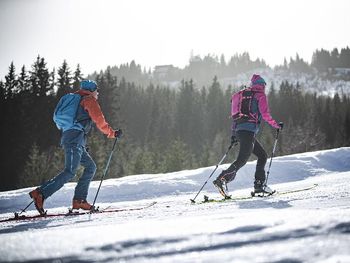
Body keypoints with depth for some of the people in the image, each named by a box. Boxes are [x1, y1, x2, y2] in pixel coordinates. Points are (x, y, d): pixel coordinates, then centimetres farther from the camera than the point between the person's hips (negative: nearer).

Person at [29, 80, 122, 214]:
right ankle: (40, 194, -28)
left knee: (91, 167, 12)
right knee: (70, 172, -17)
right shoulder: (89, 100, 3)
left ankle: (79, 199, 2)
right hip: (76, 138, -10)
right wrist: (113, 133, 9)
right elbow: (100, 121, -3)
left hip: (67, 137, 10)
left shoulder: (77, 100, 30)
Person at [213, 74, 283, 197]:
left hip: (238, 130, 9)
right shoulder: (260, 95, 3)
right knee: (242, 159, -14)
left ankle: (259, 184, 9)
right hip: (249, 130, -9)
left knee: (262, 155, 16)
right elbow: (265, 114, -7)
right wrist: (276, 125, 6)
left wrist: (233, 134, 24)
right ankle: (222, 180, -26)